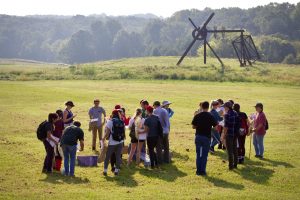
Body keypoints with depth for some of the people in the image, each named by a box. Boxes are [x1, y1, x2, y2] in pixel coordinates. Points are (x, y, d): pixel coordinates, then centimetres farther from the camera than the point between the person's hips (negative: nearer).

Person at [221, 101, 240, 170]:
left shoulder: (227, 114, -15)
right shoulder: (235, 113, 7)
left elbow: (226, 126, -18)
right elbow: (238, 123, 11)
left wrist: (223, 136, -14)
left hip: (229, 134, -7)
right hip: (235, 134, 7)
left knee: (230, 151, 0)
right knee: (235, 149, 15)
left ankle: (231, 166, 2)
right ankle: (235, 165, 22)